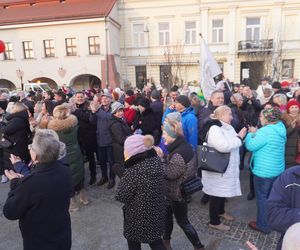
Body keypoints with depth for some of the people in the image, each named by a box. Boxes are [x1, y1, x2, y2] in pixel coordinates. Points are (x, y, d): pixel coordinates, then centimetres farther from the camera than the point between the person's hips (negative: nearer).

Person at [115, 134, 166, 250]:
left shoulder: (133, 172, -29)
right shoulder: (156, 161, -9)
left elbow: (121, 196, -18)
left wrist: (123, 179, -6)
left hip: (137, 217, -6)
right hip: (156, 213, 6)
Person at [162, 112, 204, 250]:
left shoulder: (179, 154, -32)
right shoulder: (182, 145, -2)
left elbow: (169, 174, -23)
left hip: (178, 194, -9)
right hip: (175, 191, 9)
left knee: (182, 221, 10)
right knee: (167, 215, 24)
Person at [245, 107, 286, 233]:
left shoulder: (266, 131, -24)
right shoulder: (280, 128, 5)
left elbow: (251, 146, -18)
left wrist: (250, 134, -2)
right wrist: (256, 132, 6)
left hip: (264, 170, -9)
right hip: (277, 169, 9)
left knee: (262, 197, 5)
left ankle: (263, 225, 16)